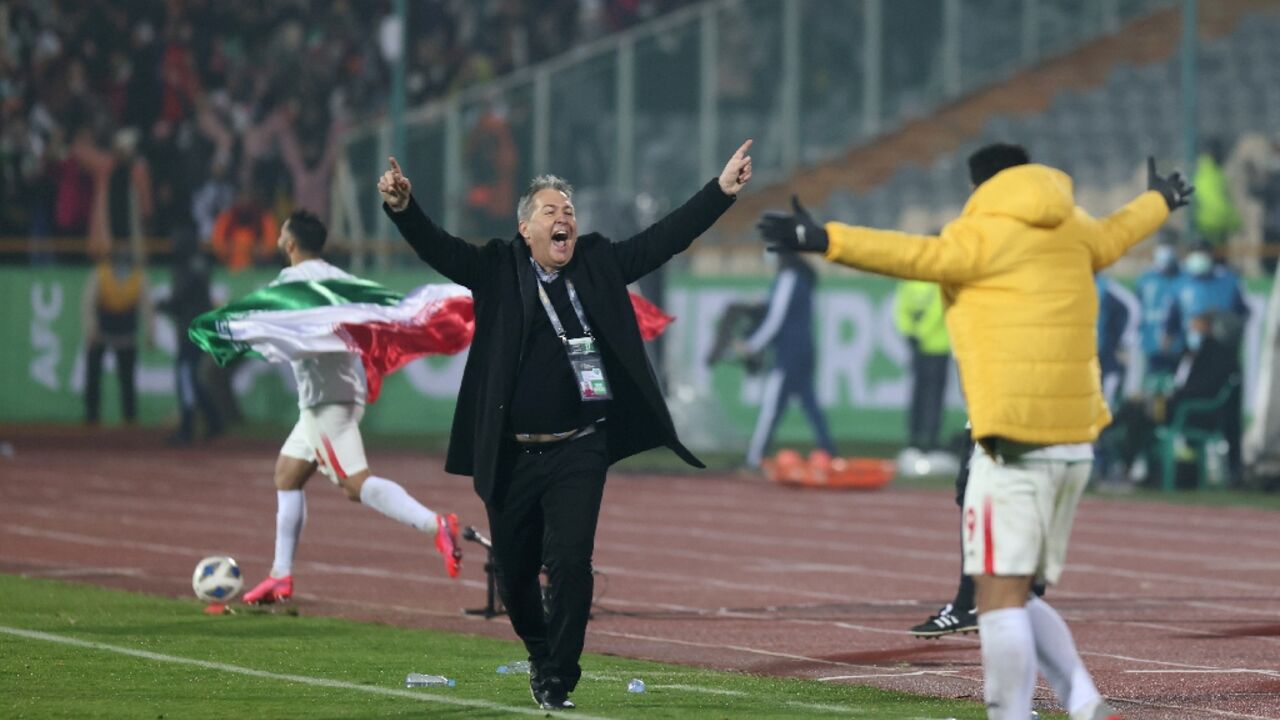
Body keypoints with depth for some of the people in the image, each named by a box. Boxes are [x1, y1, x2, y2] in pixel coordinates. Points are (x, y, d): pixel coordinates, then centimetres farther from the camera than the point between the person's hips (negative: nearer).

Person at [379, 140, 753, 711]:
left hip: (579, 452, 0)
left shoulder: (601, 264, 6)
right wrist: (402, 208, -30)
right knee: (512, 570, 11)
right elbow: (437, 248, -11)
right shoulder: (498, 270, 1)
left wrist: (722, 190, -8)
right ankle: (539, 651, 39)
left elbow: (666, 238, 2)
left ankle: (558, 679, -1)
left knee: (570, 561, -12)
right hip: (511, 456, 0)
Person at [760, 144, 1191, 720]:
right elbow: (1115, 237, 37)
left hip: (1014, 446, -7)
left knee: (999, 594, -8)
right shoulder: (1071, 231, 16)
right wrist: (1160, 202, 59)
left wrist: (827, 240, -29)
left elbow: (917, 256, -21)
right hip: (1075, 442, 7)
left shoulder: (984, 235, -4)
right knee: (1018, 597, 14)